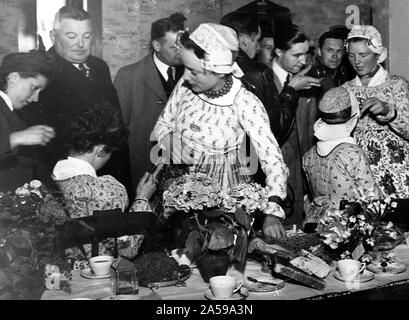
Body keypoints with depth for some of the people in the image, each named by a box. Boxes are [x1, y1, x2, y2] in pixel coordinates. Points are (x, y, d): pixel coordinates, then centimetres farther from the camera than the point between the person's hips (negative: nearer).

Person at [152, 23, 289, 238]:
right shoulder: (185, 85, -10)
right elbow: (163, 124, 6)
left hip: (225, 188, -3)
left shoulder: (246, 104, -22)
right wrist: (172, 142, -17)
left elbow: (272, 158, -25)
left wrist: (273, 212, -37)